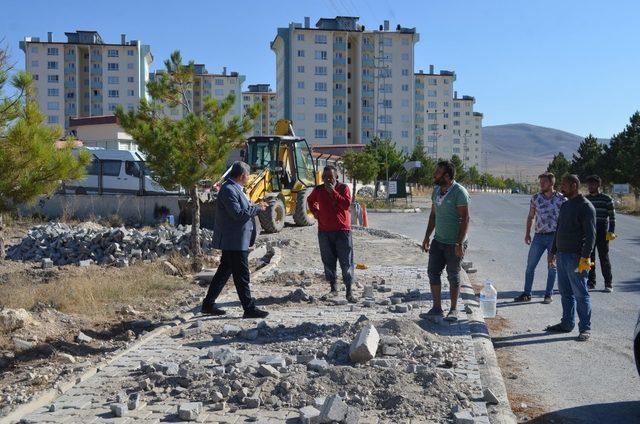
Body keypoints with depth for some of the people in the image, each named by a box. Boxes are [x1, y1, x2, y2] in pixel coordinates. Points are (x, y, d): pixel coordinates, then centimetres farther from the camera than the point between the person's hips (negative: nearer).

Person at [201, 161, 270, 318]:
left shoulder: (233, 188, 15)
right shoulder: (229, 190, -18)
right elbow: (237, 214, -24)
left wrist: (256, 207, 11)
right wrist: (257, 208, -15)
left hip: (232, 241, 11)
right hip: (234, 241, -11)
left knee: (224, 272, 16)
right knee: (241, 276, -4)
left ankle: (208, 305, 22)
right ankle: (249, 309, 3)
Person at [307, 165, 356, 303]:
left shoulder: (343, 188, -2)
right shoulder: (318, 190, 7)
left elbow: (347, 204, -18)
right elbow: (310, 201, 27)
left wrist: (333, 192, -20)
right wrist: (315, 211, 10)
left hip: (342, 230, -3)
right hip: (324, 231, 3)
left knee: (346, 262, -3)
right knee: (328, 261, 8)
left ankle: (349, 291, 0)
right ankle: (333, 288, 20)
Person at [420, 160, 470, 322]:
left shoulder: (459, 192, -15)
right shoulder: (436, 190, 9)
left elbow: (465, 218, -17)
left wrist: (459, 243, -21)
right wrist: (427, 237, 13)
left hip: (454, 243, -7)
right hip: (438, 241, 7)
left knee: (453, 275, 4)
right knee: (433, 272, 5)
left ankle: (454, 309, 17)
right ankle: (437, 308, 14)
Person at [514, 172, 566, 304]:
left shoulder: (561, 198, -5)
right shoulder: (535, 198, 3)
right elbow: (530, 217, 12)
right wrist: (527, 233, 6)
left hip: (554, 236, -3)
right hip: (539, 236, 3)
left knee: (552, 267, 6)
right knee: (530, 265, 3)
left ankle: (548, 294, 18)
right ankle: (527, 294, 12)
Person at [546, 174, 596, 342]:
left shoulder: (586, 207, -11)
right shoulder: (565, 205, 15)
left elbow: (591, 235, -16)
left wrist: (585, 257, -22)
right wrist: (553, 251, 20)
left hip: (576, 257, -8)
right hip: (562, 255, 8)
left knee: (580, 294, -2)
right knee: (565, 292, 14)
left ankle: (585, 328, 6)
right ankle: (567, 323, 23)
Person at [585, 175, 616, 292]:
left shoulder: (607, 199, -2)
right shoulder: (585, 199, 10)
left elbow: (612, 217, -2)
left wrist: (612, 232, -11)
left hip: (602, 234, -4)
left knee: (604, 258, -1)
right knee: (589, 257, 4)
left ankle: (608, 283, 7)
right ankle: (591, 282, 13)